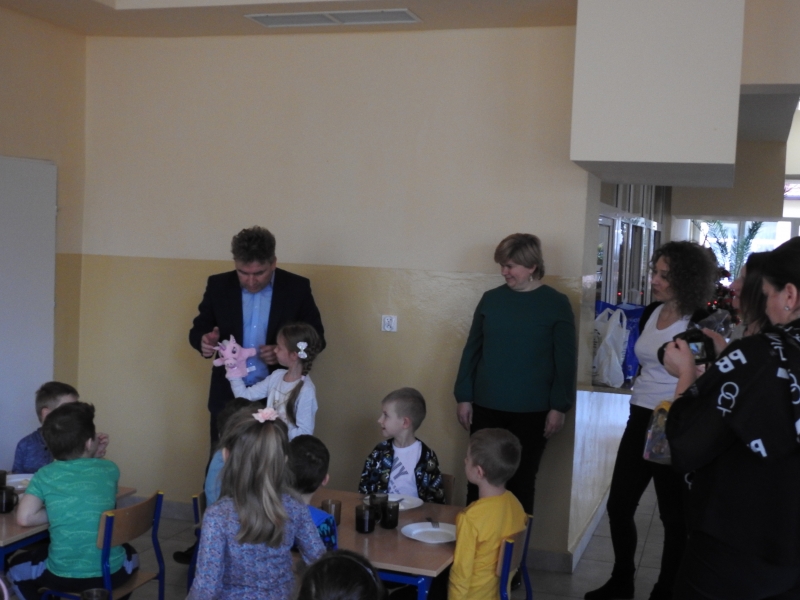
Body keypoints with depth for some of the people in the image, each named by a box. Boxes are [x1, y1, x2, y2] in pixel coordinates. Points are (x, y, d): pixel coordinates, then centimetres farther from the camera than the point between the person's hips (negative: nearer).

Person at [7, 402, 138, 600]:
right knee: (130, 554, 38)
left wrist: (55, 514, 4)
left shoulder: (45, 475, -4)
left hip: (63, 576, -1)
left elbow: (24, 518, -12)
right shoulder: (110, 469, 0)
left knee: (16, 566, 30)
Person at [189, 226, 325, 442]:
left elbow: (316, 338, -1)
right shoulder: (218, 285, -2)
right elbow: (198, 329, 6)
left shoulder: (297, 288, -7)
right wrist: (204, 340, -18)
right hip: (228, 396, 2)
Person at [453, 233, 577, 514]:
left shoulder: (556, 304, -3)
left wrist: (559, 407, -7)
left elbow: (565, 360, -3)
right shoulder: (491, 299, 4)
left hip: (531, 412, -2)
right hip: (486, 408, 2)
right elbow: (472, 350, 7)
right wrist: (464, 397, 3)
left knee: (521, 481, 8)